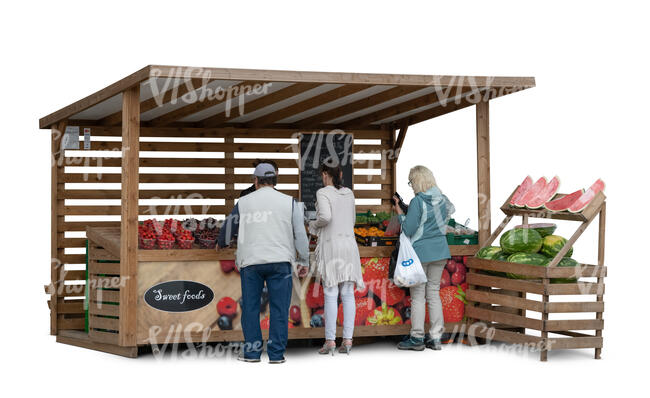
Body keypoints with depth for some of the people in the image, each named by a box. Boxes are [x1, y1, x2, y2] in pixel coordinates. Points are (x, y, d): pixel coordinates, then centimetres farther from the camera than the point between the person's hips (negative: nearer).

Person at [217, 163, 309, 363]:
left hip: (250, 262, 0)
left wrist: (221, 244, 42)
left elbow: (230, 226, 21)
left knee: (250, 307, 8)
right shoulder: (288, 202, 5)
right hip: (280, 260, 0)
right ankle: (276, 353, 1)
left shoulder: (244, 202, 7)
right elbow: (300, 234, 4)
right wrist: (304, 261, 13)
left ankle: (251, 351, 9)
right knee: (279, 307, 2)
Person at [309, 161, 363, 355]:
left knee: (331, 295, -3)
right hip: (349, 245, 5)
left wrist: (314, 225, -2)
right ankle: (347, 340, 1)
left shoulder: (323, 193, -8)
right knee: (348, 294, 4)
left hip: (330, 246, -5)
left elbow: (326, 217, -23)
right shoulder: (349, 193, 10)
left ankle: (330, 341, -4)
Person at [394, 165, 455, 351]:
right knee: (434, 292, 11)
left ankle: (417, 338, 5)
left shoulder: (417, 202, -15)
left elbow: (408, 230, -14)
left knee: (418, 295, 2)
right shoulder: (442, 199, 4)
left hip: (421, 251, -6)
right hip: (440, 251, 6)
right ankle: (436, 337, 12)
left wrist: (399, 212, -1)